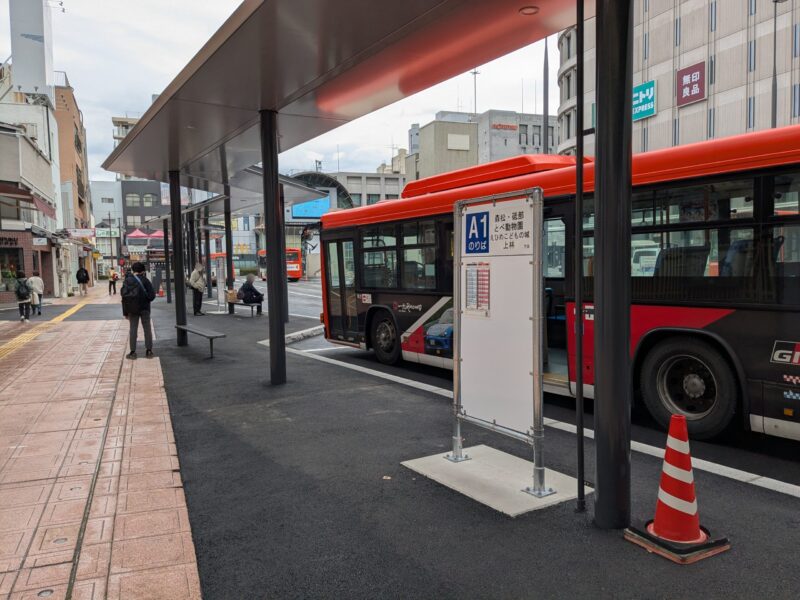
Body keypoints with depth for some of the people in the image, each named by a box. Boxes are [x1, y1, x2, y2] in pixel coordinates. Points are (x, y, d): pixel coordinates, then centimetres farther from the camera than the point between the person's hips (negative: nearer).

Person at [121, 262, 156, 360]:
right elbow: (152, 295, -13)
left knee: (133, 329, 5)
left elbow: (124, 296, -4)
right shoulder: (145, 280, -7)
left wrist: (125, 312, 1)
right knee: (147, 329, 8)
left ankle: (133, 352, 5)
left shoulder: (127, 281, -3)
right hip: (144, 308, -1)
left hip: (132, 309, 1)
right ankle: (149, 350, 9)